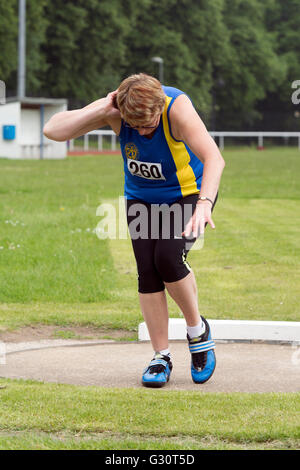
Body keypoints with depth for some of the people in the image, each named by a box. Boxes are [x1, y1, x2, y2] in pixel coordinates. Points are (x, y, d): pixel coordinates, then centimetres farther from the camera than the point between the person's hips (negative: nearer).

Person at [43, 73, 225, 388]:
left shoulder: (178, 108, -33)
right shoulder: (115, 111, -22)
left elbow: (213, 158, -44)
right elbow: (52, 130, -27)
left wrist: (204, 203, -59)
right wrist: (100, 111, -37)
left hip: (188, 193, -4)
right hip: (142, 197, 4)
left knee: (168, 258, -23)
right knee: (147, 271, -7)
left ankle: (197, 329, 3)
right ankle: (161, 357, 4)